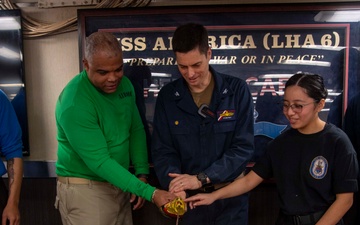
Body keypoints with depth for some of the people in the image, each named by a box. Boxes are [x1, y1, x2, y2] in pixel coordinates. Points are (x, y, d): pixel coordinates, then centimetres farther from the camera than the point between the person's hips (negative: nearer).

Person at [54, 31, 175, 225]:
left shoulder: (124, 84, -3)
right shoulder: (74, 103, -24)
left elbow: (136, 130, 6)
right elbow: (99, 161, -26)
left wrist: (142, 174, -4)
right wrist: (149, 192, -29)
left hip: (119, 185, 6)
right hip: (85, 189, -6)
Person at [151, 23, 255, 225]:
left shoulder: (237, 90, -9)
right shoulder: (167, 96, -4)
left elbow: (244, 147, -12)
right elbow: (163, 151, -4)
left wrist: (201, 178, -19)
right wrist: (175, 185, -22)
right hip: (188, 198, 1)